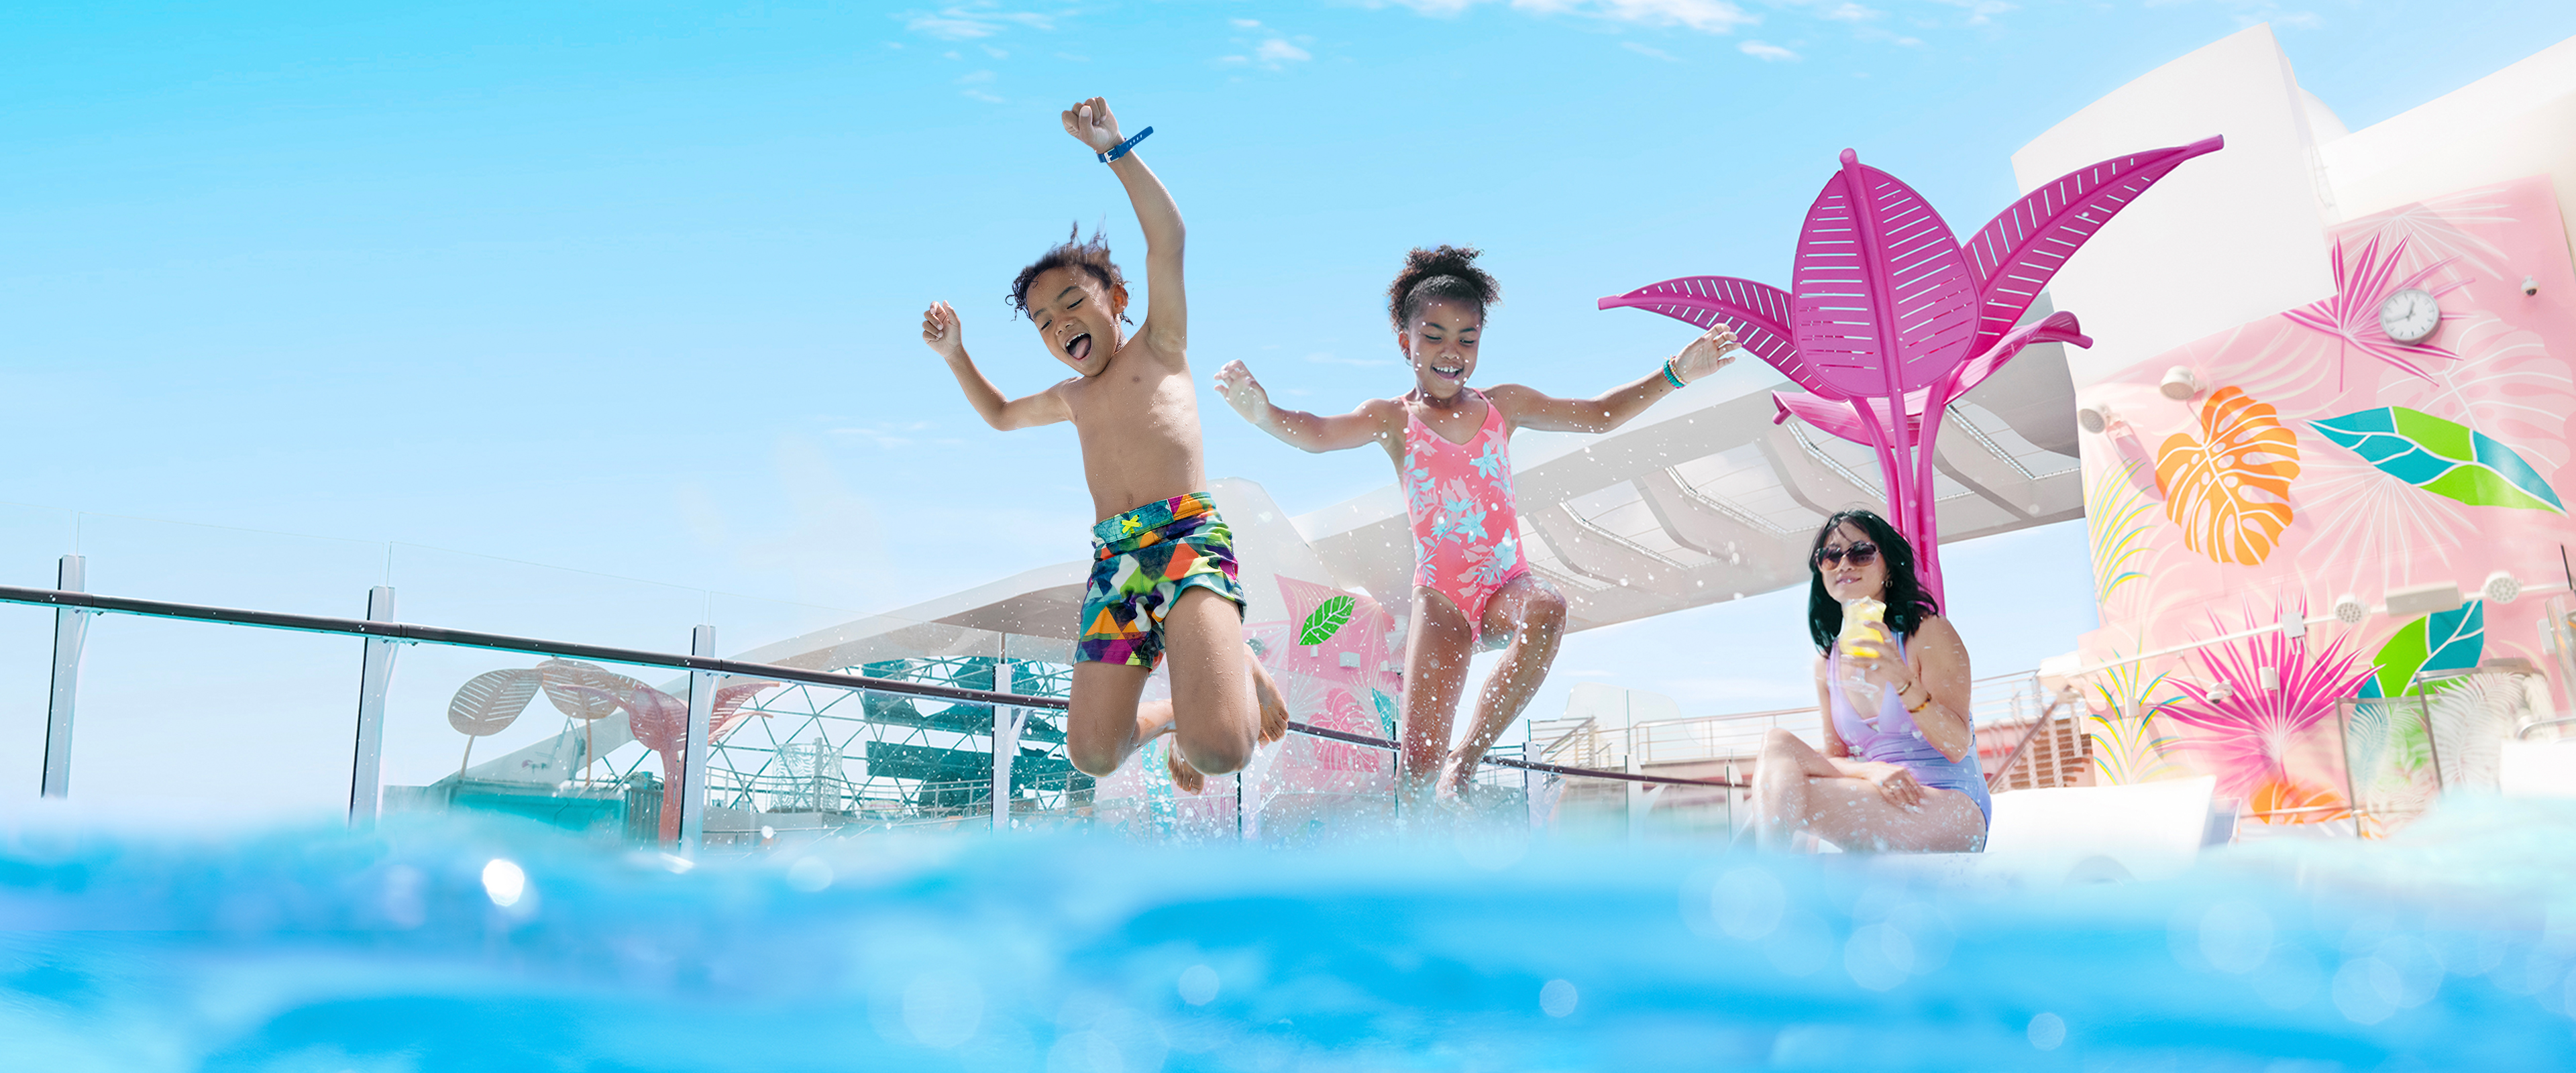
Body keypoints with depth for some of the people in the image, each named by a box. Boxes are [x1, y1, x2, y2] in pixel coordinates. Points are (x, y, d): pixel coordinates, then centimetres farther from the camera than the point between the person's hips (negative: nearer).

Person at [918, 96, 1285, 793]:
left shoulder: (1158, 349, 13)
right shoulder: (1071, 397, 30)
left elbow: (1167, 239, -2)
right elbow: (1001, 415, 51)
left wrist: (1114, 149, -6)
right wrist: (954, 353, 37)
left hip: (1187, 535, -6)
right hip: (1113, 559, 6)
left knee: (1220, 750, -28)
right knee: (1094, 757, -6)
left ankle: (1239, 668, 8)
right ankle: (1177, 709, 26)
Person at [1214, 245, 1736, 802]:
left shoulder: (1503, 404, 11)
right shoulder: (1393, 418, 1)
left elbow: (1598, 416, 17)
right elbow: (1319, 434, -17)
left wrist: (1675, 373, 9)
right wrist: (1262, 412, -39)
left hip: (1507, 584, 2)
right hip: (1441, 595, -2)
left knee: (1547, 610, -36)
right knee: (1421, 765, -17)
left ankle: (1470, 754, -21)